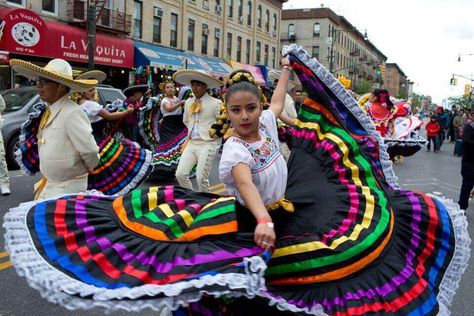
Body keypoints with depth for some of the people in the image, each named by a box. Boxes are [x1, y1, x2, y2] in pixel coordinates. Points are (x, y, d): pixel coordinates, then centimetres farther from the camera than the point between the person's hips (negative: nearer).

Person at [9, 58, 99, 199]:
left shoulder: (72, 113, -24)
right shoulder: (49, 111, 5)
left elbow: (90, 152, -26)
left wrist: (88, 168, -7)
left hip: (68, 188, -9)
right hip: (48, 185, 9)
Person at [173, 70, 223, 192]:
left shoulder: (215, 103, -10)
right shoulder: (188, 102, 10)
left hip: (208, 144, -6)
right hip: (192, 143, 6)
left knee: (201, 178, -7)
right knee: (180, 174, -1)